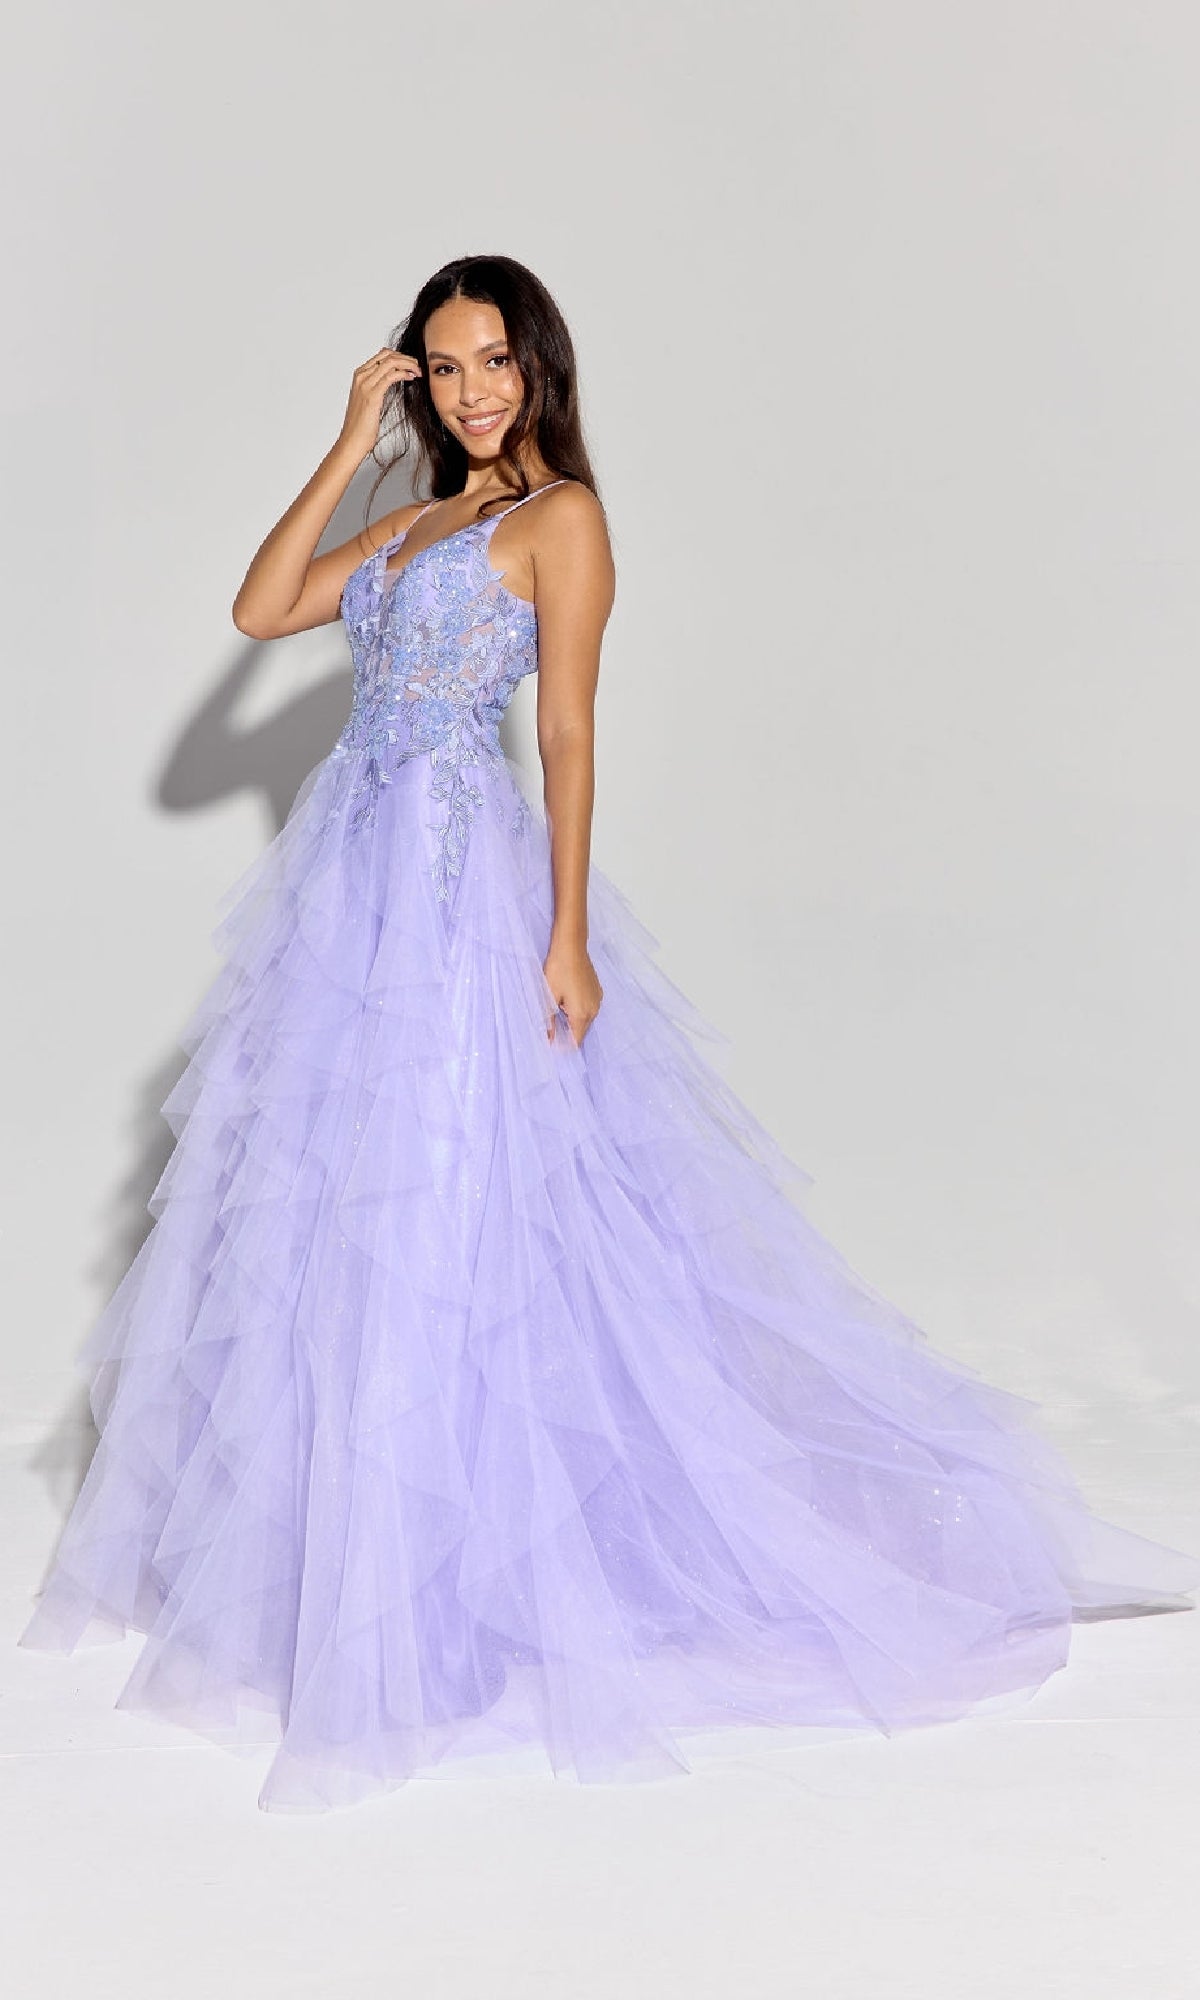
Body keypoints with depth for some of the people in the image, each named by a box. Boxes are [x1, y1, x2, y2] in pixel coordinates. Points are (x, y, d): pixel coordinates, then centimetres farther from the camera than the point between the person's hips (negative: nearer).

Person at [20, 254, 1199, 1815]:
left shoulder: (561, 515, -4)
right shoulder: (412, 525, 18)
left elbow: (571, 730, -10)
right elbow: (260, 609, 9)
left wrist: (569, 935, -15)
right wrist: (351, 446, 6)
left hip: (463, 882, -8)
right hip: (355, 872, 8)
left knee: (449, 1199, -5)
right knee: (334, 1194, 12)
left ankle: (456, 1577, 8)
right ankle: (355, 1532, 27)